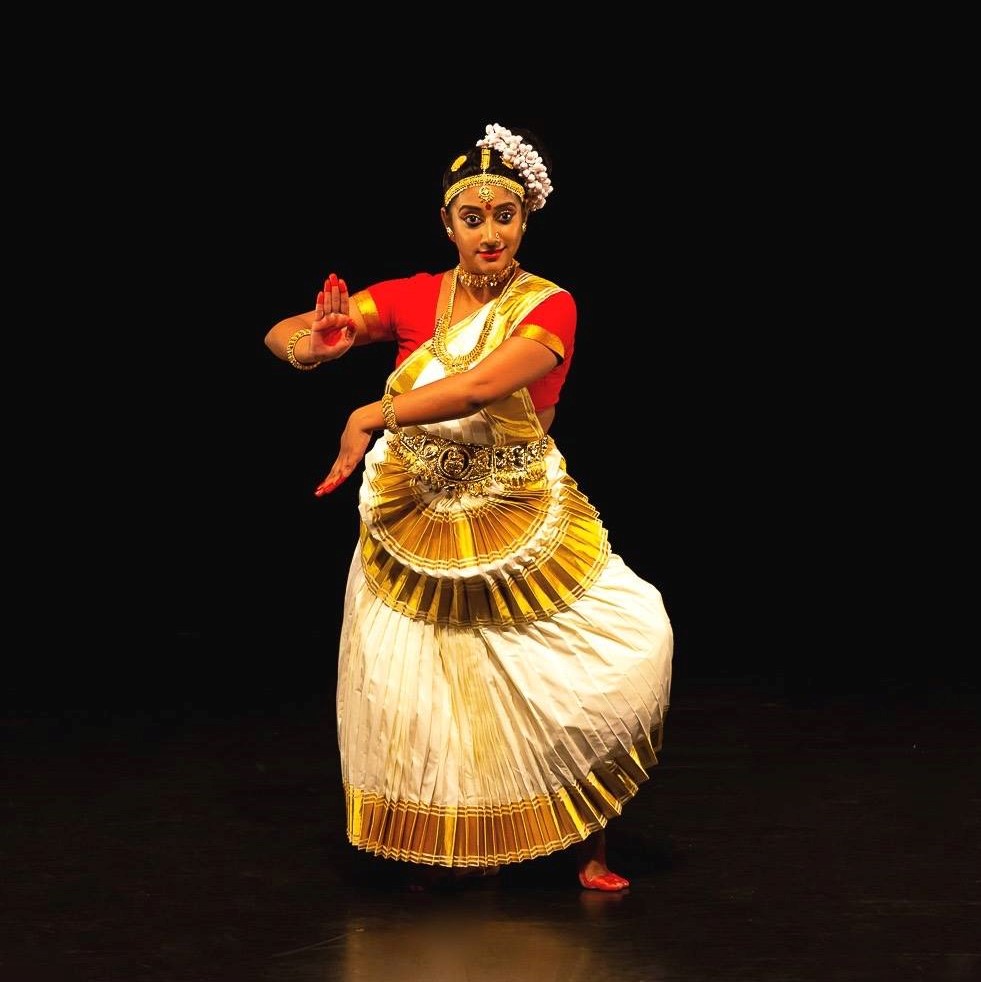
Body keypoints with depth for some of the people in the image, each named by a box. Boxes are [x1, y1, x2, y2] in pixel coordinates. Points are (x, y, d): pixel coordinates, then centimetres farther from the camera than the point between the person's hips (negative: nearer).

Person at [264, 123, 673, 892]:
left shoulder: (550, 308, -8)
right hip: (416, 529, 2)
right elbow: (281, 336, -5)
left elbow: (485, 382, -27)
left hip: (524, 531, -2)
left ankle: (589, 847, 0)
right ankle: (446, 854, 27)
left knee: (630, 643, -15)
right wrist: (314, 342, -29)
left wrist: (377, 414, -28)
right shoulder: (411, 298, 0)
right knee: (421, 706, 1)